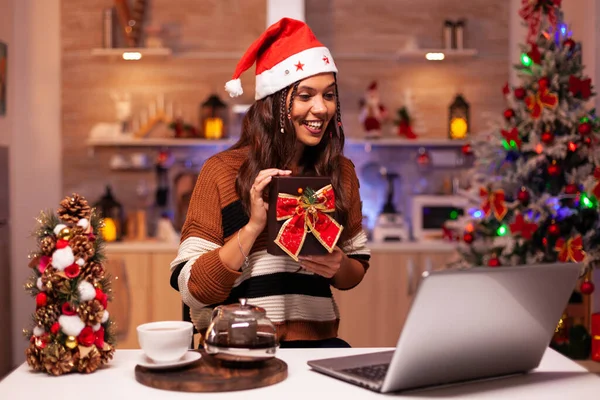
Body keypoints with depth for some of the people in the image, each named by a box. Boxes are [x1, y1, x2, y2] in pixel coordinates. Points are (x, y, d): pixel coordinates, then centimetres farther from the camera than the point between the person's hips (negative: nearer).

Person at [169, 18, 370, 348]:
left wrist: (338, 268, -5)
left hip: (316, 340, 3)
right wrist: (253, 226, -18)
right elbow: (190, 289, -8)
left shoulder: (341, 172, 7)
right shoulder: (222, 170, -5)